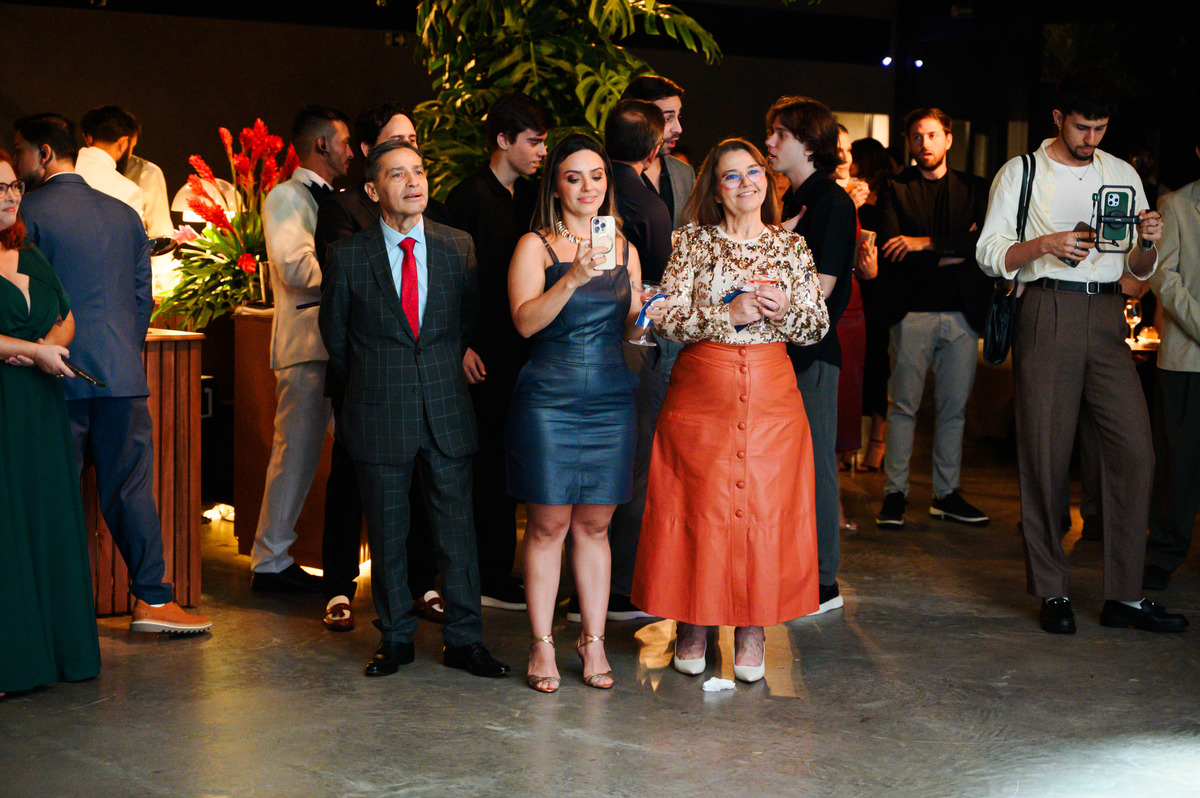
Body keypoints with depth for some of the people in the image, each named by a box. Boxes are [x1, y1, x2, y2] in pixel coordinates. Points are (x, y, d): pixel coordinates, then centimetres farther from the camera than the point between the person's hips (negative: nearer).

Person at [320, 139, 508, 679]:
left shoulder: (459, 247, 4)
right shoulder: (348, 256, -2)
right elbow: (335, 332, 10)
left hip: (448, 410, 1)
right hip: (380, 415, -1)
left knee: (457, 528, 4)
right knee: (387, 533, 7)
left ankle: (463, 640, 14)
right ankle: (395, 639, 20)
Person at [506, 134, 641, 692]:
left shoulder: (623, 247, 13)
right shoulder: (535, 246, -1)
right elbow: (525, 321, -14)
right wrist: (574, 277, -26)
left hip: (611, 399, 4)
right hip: (548, 399, -3)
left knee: (594, 525, 7)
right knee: (548, 525, 0)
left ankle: (593, 641, 15)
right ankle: (542, 646, 9)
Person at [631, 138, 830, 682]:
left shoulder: (791, 246, 8)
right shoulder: (694, 242, 3)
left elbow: (819, 328, 8)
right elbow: (667, 320, -6)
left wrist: (786, 311, -11)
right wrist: (729, 314, -17)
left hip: (771, 392, 2)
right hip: (702, 389, -1)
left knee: (764, 506, 1)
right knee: (698, 506, 1)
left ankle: (752, 629, 12)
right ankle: (693, 625, 15)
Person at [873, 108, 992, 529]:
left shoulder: (973, 189, 13)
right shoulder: (895, 189, 7)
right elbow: (891, 254, -6)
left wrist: (926, 243, -12)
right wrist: (952, 252, -10)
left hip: (962, 312, 2)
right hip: (914, 310, -2)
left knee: (954, 407, 6)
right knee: (903, 404, -3)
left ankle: (947, 493, 14)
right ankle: (895, 492, 4)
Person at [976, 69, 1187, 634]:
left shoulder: (1122, 175, 18)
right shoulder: (1021, 173, 7)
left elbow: (1139, 270, 19)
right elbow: (990, 254, 1)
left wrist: (1148, 243, -4)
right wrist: (1047, 243, -15)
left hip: (1106, 316, 3)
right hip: (1047, 312, -3)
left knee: (1134, 449, -5)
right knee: (1046, 453, -3)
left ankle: (1124, 596, 2)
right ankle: (1052, 592, 7)